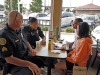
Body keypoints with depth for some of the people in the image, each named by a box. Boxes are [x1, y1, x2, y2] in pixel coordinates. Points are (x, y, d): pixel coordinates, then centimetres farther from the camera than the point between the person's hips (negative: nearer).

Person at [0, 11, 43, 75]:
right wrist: (29, 64, -35)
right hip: (14, 64, -9)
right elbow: (9, 59, -27)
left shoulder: (18, 30, 2)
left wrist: (31, 49, -4)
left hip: (26, 56, 9)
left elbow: (25, 41, 19)